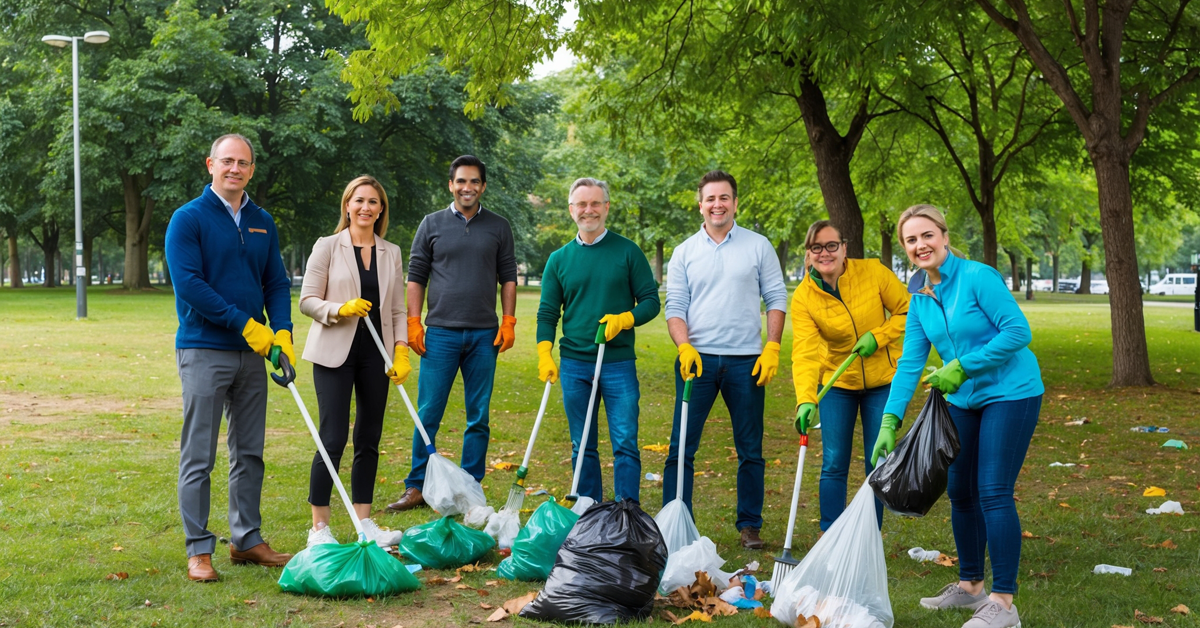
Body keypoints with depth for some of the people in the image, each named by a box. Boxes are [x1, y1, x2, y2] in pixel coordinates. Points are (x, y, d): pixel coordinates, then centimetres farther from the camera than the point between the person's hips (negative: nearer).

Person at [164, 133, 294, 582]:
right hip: (204, 352, -6)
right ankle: (198, 549, 5)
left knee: (249, 453, 12)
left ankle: (247, 539, 22)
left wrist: (282, 331, -6)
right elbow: (188, 284, -15)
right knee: (198, 457, -2)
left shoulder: (262, 223, 11)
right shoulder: (189, 219, -6)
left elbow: (277, 283, 12)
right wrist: (245, 324, -18)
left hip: (253, 352, 6)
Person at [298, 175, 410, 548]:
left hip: (376, 354, 4)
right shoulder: (327, 247, 0)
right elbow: (307, 301, -2)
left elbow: (397, 310, 12)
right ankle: (319, 527, 1)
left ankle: (365, 523, 16)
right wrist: (340, 309, -19)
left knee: (369, 440, 7)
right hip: (335, 353, -4)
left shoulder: (391, 253, 11)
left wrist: (402, 352, 1)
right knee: (334, 440, -8)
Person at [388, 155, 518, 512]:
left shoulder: (498, 227, 10)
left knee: (479, 417, 5)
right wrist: (413, 323, -2)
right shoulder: (432, 225, 7)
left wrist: (508, 322, 0)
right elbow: (416, 277, 7)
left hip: (484, 335, 1)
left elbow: (508, 278, 10)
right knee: (428, 414, -2)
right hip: (440, 333, -1)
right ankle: (416, 488, 5)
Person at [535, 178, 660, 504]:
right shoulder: (559, 259, 9)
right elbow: (547, 313, 8)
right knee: (583, 447, 9)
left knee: (625, 443, -5)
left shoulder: (627, 252, 2)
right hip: (574, 364, 2)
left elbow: (651, 301, 2)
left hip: (619, 363, -2)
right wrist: (544, 354, -6)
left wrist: (624, 319, -16)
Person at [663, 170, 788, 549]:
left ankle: (750, 526, 16)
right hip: (698, 358, 0)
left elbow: (777, 299, 6)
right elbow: (675, 307, 5)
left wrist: (772, 349, -5)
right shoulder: (685, 252, 8)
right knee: (681, 447, -2)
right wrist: (684, 347, -12)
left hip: (746, 361, 0)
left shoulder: (758, 246, 6)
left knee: (750, 449, 6)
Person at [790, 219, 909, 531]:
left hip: (882, 382, 0)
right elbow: (805, 352, -24)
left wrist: (877, 336, -19)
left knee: (878, 466, 5)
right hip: (836, 383, 0)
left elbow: (908, 311, -4)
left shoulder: (873, 272, -13)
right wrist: (805, 400, -37)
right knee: (834, 465, 1)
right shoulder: (803, 298, -13)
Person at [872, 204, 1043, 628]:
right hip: (964, 400, 8)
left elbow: (1018, 331, -21)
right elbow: (911, 362, 1)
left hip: (1010, 394, -8)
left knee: (993, 493, -11)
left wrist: (962, 367, -20)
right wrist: (890, 421, -8)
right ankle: (970, 585, 30)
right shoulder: (920, 297, 4)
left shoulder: (978, 277, -17)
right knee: (960, 493, 13)